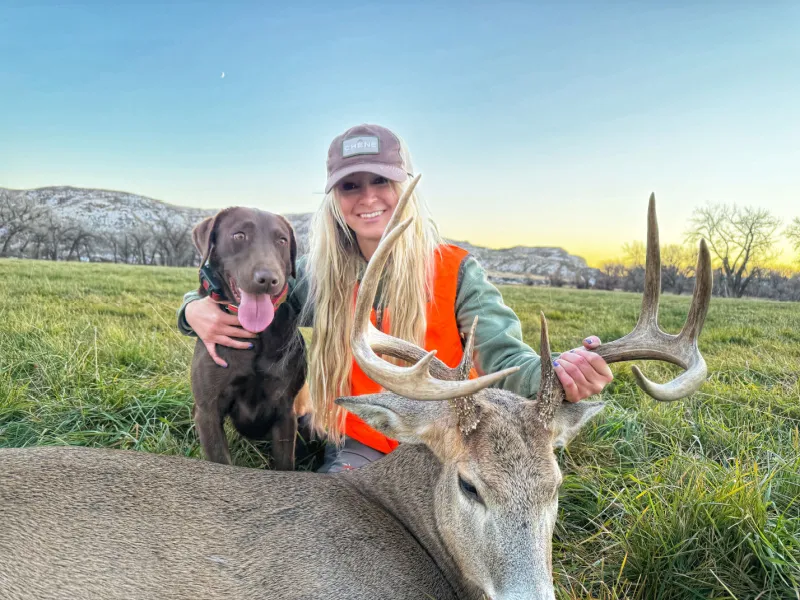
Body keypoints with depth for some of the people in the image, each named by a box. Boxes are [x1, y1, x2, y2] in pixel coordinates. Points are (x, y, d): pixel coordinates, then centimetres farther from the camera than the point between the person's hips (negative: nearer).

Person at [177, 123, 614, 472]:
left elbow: (504, 357, -24)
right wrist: (197, 309, -22)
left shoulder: (456, 272, -13)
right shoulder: (319, 275, -6)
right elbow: (239, 306, 3)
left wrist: (557, 372, -48)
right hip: (359, 449, 1)